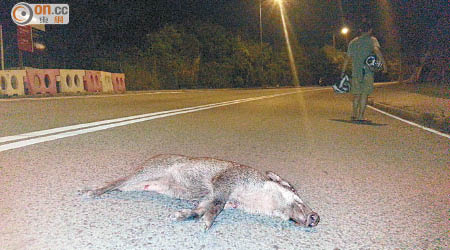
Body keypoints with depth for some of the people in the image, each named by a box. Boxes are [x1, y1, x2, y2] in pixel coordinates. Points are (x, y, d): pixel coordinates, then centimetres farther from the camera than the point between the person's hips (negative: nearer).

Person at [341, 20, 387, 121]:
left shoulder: (353, 42, 14)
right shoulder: (372, 40, 1)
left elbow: (347, 58, 16)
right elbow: (377, 50, -18)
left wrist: (343, 71, 21)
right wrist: (384, 63, -22)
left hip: (355, 72, 4)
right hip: (368, 72, -4)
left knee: (356, 94, 14)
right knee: (364, 94, -1)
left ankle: (354, 114, 19)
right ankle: (360, 116, -4)